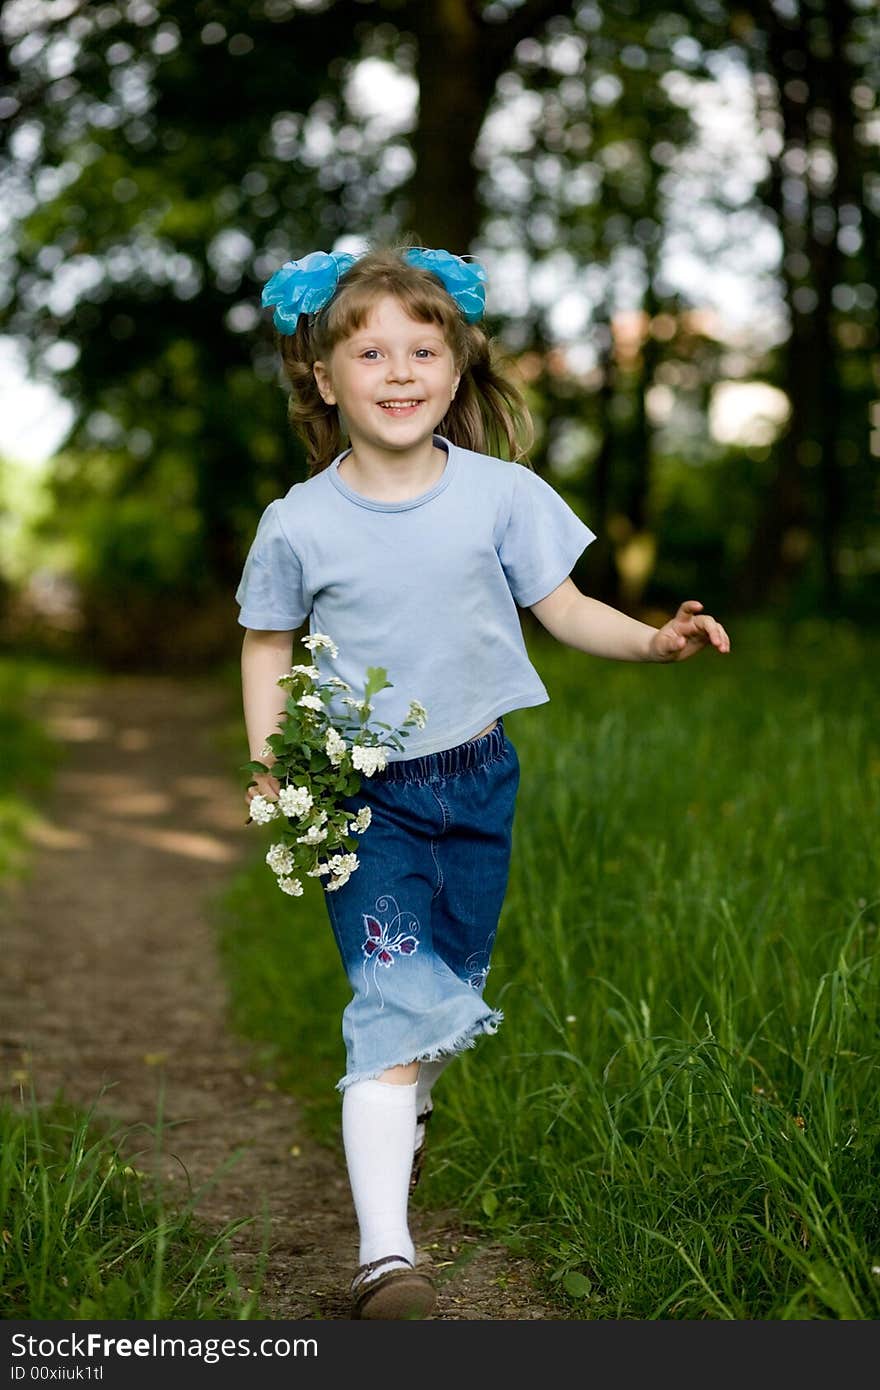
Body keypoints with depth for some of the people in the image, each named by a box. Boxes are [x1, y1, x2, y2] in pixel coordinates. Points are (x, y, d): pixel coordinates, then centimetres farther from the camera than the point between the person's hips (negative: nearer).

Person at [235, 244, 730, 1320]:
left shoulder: (499, 494, -5)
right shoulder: (298, 523, -8)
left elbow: (563, 608, 0)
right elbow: (268, 647, 4)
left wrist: (654, 640, -18)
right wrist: (270, 766, -8)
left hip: (478, 780, 3)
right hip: (359, 790, -3)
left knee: (453, 987, 18)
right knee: (393, 1004, -15)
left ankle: (399, 1118, 49)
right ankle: (384, 1251, -18)